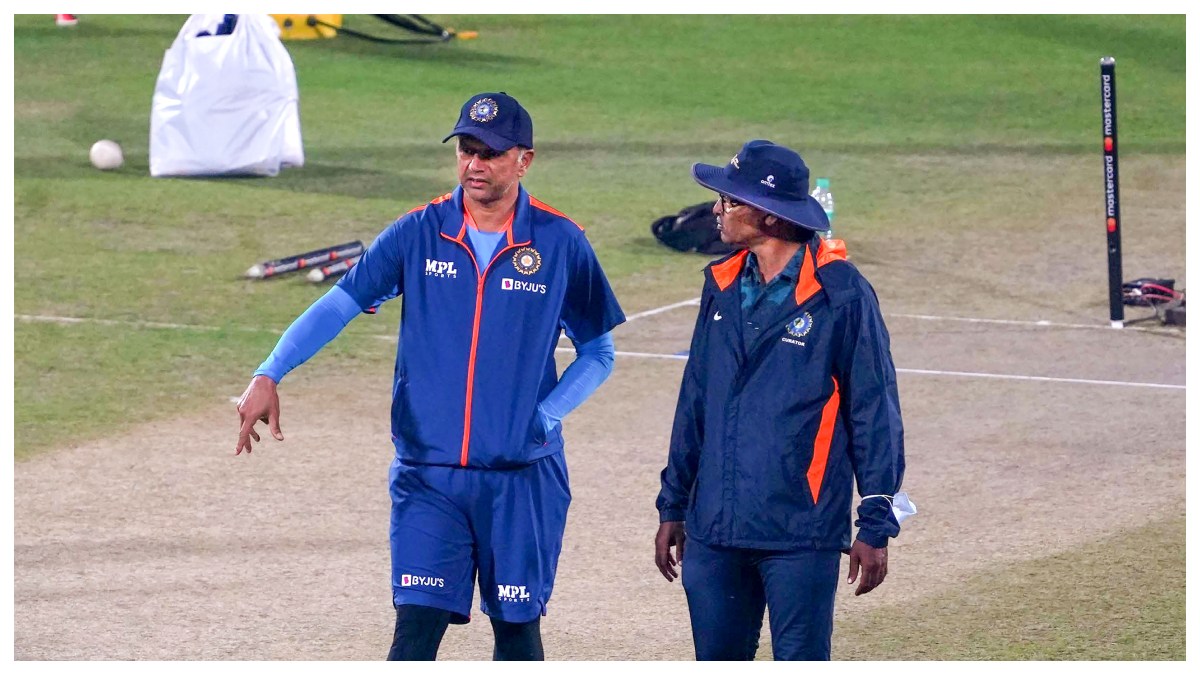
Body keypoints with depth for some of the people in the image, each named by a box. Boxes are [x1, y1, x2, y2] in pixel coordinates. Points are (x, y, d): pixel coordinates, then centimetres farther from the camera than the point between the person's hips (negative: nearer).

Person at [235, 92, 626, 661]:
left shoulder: (561, 244, -1)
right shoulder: (419, 233, 1)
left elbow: (598, 352, 8)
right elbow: (339, 303, -5)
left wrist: (543, 417, -8)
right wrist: (269, 376, -20)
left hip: (523, 479, 0)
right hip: (428, 475, 0)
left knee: (517, 629, 8)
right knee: (416, 625, -8)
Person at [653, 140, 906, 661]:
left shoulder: (842, 294, -8)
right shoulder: (723, 285, 10)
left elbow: (874, 414, -6)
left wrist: (876, 525, -7)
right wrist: (673, 506, 18)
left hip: (801, 539, -6)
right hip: (714, 533, 6)